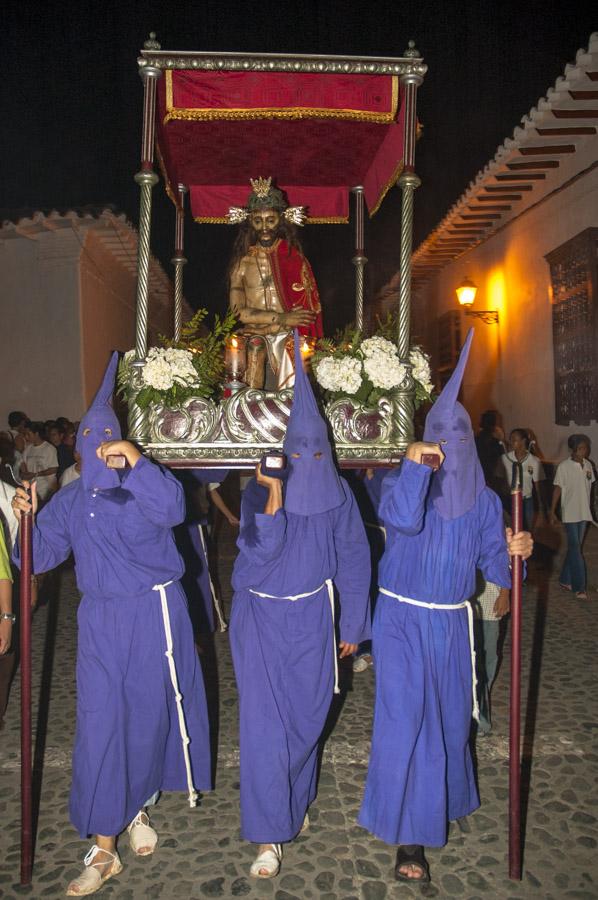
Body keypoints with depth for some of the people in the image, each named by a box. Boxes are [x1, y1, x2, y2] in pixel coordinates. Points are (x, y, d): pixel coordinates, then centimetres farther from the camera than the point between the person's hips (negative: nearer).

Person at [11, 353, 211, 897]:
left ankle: (139, 806, 38)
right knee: (101, 723, 2)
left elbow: (172, 510, -26)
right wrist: (27, 519, -10)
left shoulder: (142, 487, -5)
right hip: (101, 621, 3)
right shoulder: (68, 502, 7)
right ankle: (104, 849, 16)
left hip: (155, 615, -2)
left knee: (150, 714, 11)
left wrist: (136, 461, -32)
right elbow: (40, 557, 7)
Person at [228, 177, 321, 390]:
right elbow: (238, 311, -3)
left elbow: (307, 310, 1)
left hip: (287, 340, 0)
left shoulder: (293, 258, 6)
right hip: (253, 340, 0)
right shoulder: (242, 262, 7)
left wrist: (261, 324, -7)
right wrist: (282, 318, -11)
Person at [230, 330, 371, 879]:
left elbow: (353, 561, 3)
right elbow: (259, 550, -18)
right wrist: (273, 496, -30)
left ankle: (296, 799, 41)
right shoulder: (259, 491, -7)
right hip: (262, 616, -1)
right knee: (264, 722, -2)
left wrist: (352, 626, 5)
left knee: (306, 716, 14)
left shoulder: (338, 495, -2)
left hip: (312, 619, 2)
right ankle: (270, 836, 10)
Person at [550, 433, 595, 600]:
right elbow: (557, 489, -7)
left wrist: (591, 509, 12)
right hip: (570, 513, -5)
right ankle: (579, 587, -3)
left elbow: (590, 487, 11)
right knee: (575, 549, -6)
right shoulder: (564, 466, -10)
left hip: (584, 513, 5)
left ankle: (565, 580, 23)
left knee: (575, 548, 11)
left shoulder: (588, 465, 5)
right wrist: (552, 512, -7)